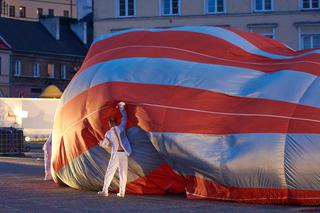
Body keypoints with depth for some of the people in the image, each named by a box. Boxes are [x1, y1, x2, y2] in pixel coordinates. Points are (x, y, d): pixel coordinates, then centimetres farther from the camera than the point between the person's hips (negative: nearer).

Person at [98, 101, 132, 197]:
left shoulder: (108, 133, -3)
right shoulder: (121, 128, -2)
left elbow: (105, 144, 6)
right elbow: (124, 118, 11)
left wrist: (101, 143, 30)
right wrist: (121, 107, 23)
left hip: (115, 154, -1)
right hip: (124, 153, 1)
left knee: (109, 172, 7)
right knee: (123, 173, 4)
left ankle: (105, 191, 8)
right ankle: (122, 192, 4)